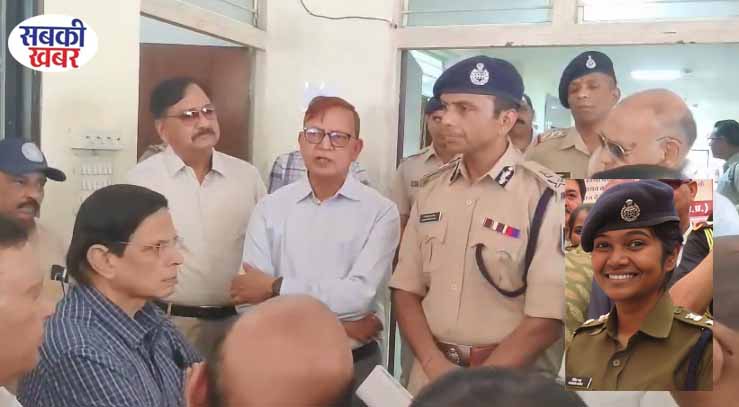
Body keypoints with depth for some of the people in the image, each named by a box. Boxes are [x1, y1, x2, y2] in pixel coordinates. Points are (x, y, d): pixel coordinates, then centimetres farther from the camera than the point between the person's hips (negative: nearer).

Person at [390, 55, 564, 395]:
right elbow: (406, 291, 3)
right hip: (430, 373, 4)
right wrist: (435, 367, -10)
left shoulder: (545, 196, -14)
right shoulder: (431, 189, 1)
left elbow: (546, 320, -15)